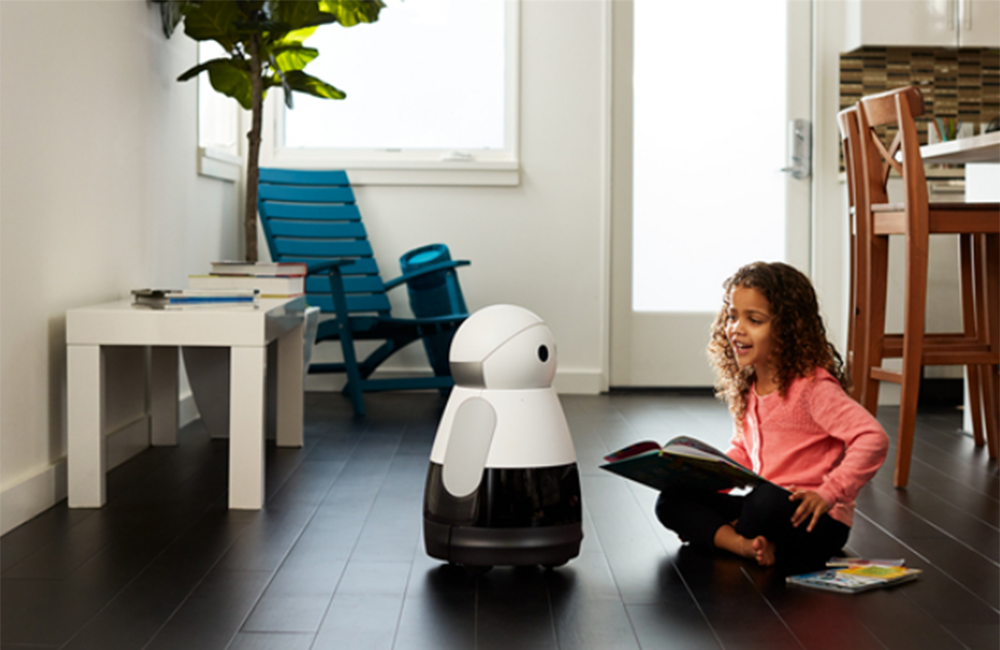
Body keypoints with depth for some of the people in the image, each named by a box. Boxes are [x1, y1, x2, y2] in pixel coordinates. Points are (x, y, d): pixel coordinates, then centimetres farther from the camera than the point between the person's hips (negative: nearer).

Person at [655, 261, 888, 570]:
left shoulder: (812, 387, -16)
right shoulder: (746, 388, 10)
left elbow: (873, 438, -24)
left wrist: (828, 492, -27)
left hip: (815, 521, -8)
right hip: (766, 507, 8)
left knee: (769, 499, -40)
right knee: (672, 499, -5)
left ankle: (720, 534, -10)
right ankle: (747, 545, -24)